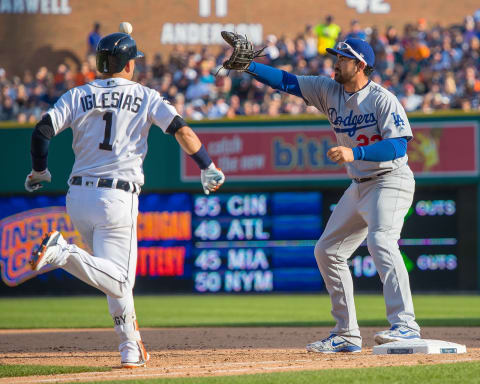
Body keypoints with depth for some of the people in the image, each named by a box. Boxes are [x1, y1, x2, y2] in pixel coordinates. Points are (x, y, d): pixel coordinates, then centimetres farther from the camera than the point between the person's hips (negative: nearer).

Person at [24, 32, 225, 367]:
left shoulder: (77, 97, 9)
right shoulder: (145, 97, 4)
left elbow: (42, 130, 0)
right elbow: (183, 131, -6)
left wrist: (39, 172, 15)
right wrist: (208, 168, 2)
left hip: (78, 197, 5)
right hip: (117, 198, -5)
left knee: (117, 277, 18)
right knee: (118, 280, -9)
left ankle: (132, 347, 10)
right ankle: (62, 253, -32)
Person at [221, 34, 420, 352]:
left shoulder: (382, 99, -17)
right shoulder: (330, 91, 4)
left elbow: (399, 146, -25)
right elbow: (286, 82, 1)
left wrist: (355, 153, -36)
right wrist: (249, 67, -13)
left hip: (391, 181, -9)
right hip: (359, 186, 9)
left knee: (381, 240, -31)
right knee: (328, 251, 10)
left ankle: (405, 325, -38)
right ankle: (347, 335, 15)